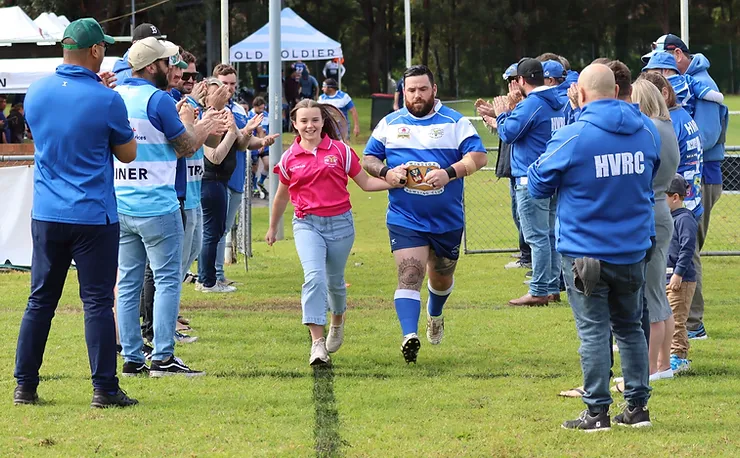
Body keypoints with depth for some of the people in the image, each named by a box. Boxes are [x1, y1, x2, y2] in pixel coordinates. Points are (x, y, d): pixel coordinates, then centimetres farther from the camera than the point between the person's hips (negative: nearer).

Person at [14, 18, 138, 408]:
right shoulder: (106, 100, -13)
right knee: (97, 302, 0)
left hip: (46, 215, 4)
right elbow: (127, 154, 1)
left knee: (40, 300, 10)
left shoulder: (36, 93, 2)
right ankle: (104, 388, 0)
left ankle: (25, 386, 12)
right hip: (94, 217, -4)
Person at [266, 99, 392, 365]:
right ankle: (317, 342, -24)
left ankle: (338, 320, 46)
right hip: (307, 224, -1)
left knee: (335, 281, 13)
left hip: (339, 222, 1)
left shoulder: (340, 150, 1)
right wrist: (272, 228, 27)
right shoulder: (289, 159, 4)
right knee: (314, 276, -21)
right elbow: (282, 196, 18)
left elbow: (365, 182, 7)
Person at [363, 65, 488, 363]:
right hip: (404, 219, -1)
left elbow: (478, 156, -9)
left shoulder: (455, 122, -1)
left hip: (448, 219, 1)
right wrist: (385, 173, -11)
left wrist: (449, 173, -25)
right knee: (409, 275, -18)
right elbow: (368, 159, 12)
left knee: (442, 277, 19)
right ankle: (409, 336, -30)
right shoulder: (389, 124, 7)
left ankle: (435, 315, 51)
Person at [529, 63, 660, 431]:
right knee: (630, 327, 16)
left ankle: (597, 411, 1)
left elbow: (538, 186, -3)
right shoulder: (647, 132, 1)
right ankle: (637, 407, 19)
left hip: (585, 252, -4)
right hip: (632, 251, 4)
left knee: (593, 331, 1)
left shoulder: (572, 138, -15)